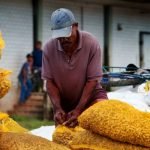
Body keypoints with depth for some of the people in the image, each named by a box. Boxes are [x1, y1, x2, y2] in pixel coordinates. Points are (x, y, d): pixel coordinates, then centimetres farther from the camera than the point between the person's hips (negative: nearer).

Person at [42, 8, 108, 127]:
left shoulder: (91, 43, -23)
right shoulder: (49, 48, -17)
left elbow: (92, 80, -22)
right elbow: (50, 81, -10)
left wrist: (79, 110, -29)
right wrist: (57, 108, -23)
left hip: (90, 95, -2)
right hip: (63, 102, 3)